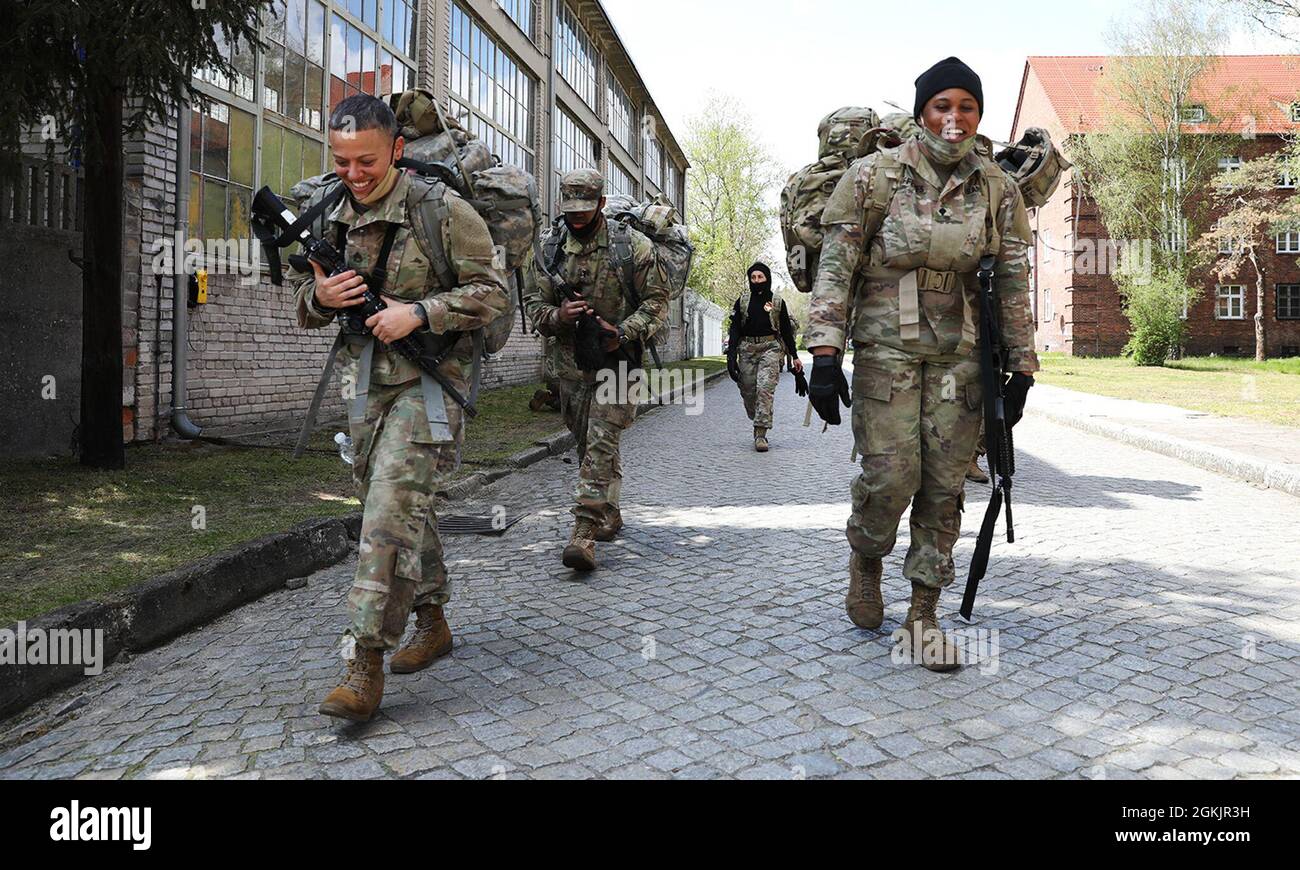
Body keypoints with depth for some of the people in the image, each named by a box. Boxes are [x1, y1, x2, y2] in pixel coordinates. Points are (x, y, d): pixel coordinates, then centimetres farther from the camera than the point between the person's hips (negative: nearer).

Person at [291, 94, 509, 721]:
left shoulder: (441, 210, -9)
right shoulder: (331, 219, 8)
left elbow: (492, 293, -8)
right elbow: (304, 306, 17)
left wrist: (418, 313, -19)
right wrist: (319, 296, -7)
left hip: (426, 380, -6)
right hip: (364, 382, 7)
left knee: (391, 510, -15)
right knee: (405, 509, 15)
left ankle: (367, 665, -11)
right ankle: (432, 623, 32)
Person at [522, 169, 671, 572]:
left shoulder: (632, 245, -5)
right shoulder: (549, 246, 3)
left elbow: (657, 300, -3)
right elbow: (533, 302, 5)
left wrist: (624, 332, -18)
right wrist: (557, 317, -17)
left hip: (615, 360, -4)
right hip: (569, 362, 4)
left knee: (601, 444, -13)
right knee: (588, 444, 14)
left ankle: (585, 531, -15)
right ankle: (609, 515, 31)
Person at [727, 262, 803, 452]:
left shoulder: (778, 302, 8)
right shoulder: (742, 302, 10)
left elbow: (787, 331, 12)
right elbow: (734, 330, 7)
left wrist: (794, 356, 11)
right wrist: (731, 355, -4)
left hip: (771, 349, -2)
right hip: (747, 350, 3)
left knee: (765, 388, -17)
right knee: (748, 391, 3)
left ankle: (760, 434, -19)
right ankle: (757, 421, 29)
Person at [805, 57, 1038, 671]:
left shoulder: (997, 190, 6)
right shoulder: (876, 175, -2)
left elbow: (1013, 283, 10)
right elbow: (835, 268, -5)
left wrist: (1021, 366, 7)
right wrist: (824, 356, -13)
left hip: (958, 355, 3)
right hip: (885, 348, -3)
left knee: (944, 486, 1)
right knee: (890, 476, -11)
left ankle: (923, 616, 12)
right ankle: (865, 559, 22)